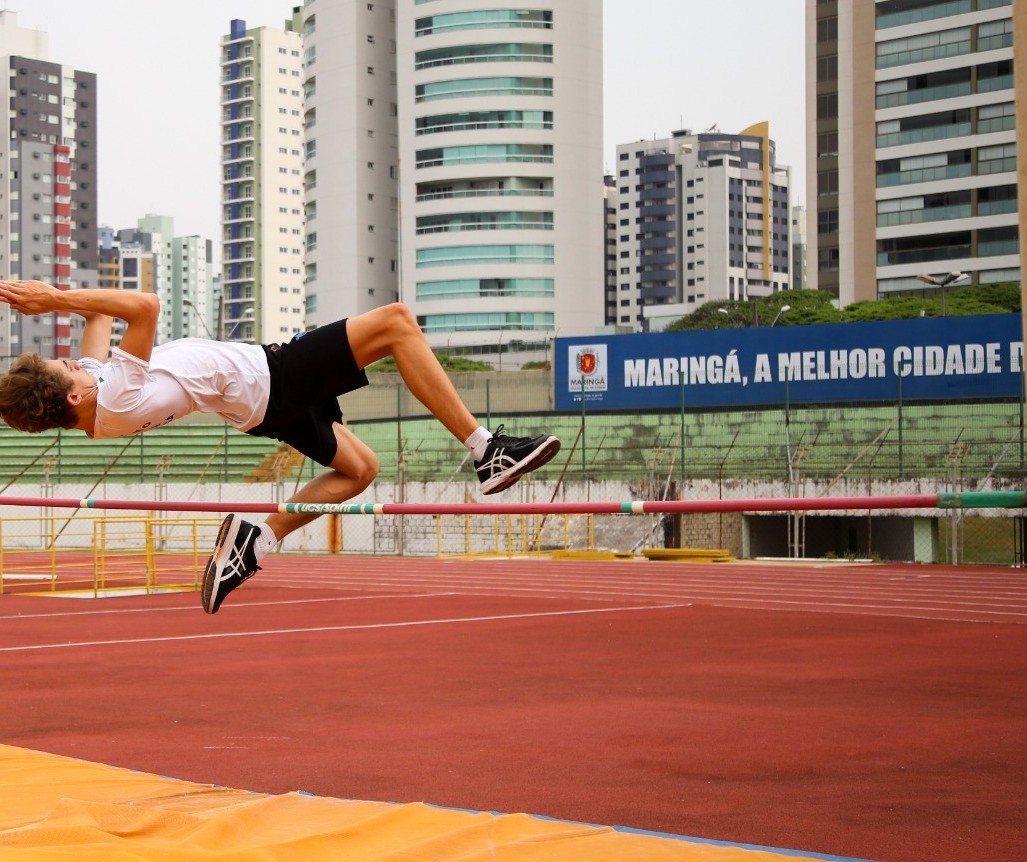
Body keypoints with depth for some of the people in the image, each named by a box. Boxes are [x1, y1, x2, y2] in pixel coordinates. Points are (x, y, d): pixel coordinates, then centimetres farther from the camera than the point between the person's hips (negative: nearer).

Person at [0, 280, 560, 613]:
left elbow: (101, 314, 11)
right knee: (395, 321, -10)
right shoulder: (121, 399, -30)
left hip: (261, 405, 9)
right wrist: (57, 298, -35)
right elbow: (144, 306, -41)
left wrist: (51, 298, -7)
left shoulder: (89, 385, -5)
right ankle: (486, 450, -11)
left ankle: (256, 541, 15)